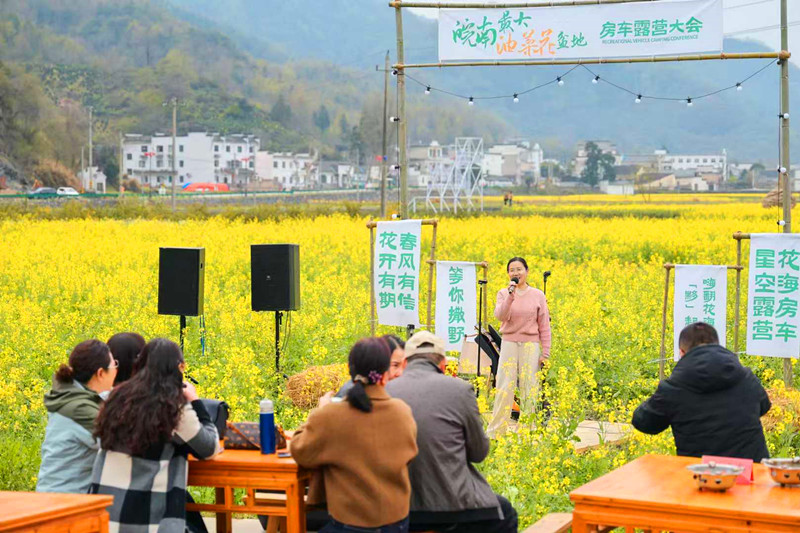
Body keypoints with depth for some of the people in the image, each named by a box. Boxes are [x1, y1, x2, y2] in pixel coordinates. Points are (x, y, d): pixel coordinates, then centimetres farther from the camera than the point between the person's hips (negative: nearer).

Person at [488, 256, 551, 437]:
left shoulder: (537, 295, 4)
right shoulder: (503, 293, 5)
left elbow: (544, 326, 5)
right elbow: (500, 316, -13)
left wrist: (545, 352, 0)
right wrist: (510, 295, -22)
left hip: (531, 345, 0)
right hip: (509, 343, 0)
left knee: (529, 389, 2)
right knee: (504, 388, -4)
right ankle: (494, 432, 2)